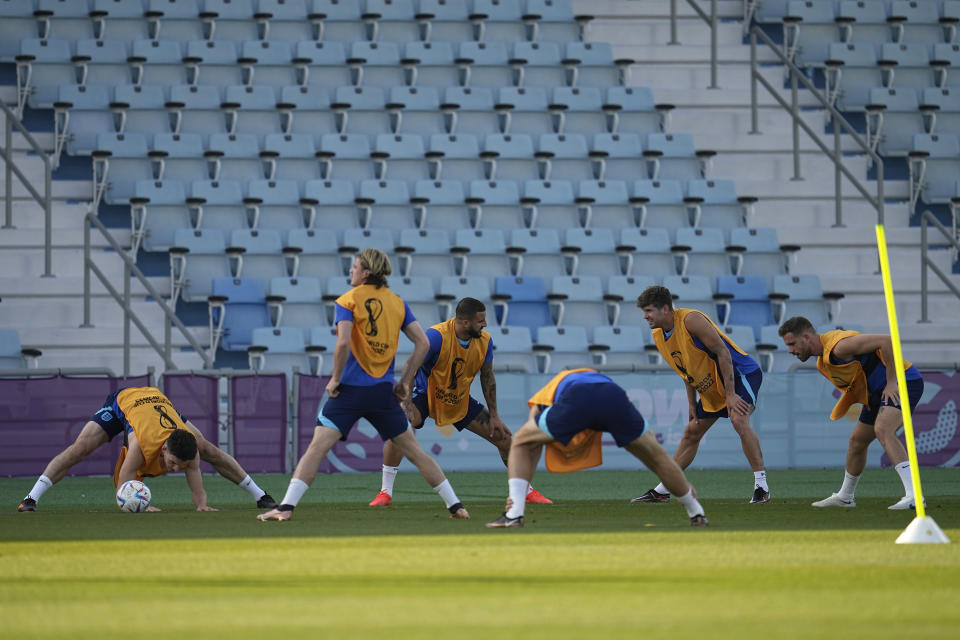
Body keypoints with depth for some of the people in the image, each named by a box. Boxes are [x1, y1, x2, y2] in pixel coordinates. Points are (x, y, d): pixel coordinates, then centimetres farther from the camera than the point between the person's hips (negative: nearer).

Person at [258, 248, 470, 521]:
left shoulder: (348, 301, -4)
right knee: (413, 451, 13)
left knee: (317, 447, -8)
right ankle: (455, 505, 13)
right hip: (384, 391, 4)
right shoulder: (397, 302, 9)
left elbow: (343, 342, -18)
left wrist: (335, 378, -7)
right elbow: (422, 343, 5)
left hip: (351, 388, -4)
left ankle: (286, 507, -19)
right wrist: (405, 381, 11)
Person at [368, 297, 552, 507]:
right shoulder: (436, 336, -28)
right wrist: (405, 404, -31)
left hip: (460, 402, 5)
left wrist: (493, 416, 2)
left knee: (504, 437, 0)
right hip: (426, 394, -5)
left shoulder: (484, 341, -10)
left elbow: (487, 378, 3)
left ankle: (527, 491, 19)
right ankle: (385, 493, -21)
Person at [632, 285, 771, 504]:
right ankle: (661, 490, 18)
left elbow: (723, 352, -24)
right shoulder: (659, 337, 2)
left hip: (740, 372, -9)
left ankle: (761, 486, -25)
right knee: (691, 433, 11)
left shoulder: (691, 320, -24)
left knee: (739, 420, -29)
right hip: (711, 387, 9)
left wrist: (730, 394, -26)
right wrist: (692, 405, 7)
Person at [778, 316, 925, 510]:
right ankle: (845, 497, 37)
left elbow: (886, 341, -27)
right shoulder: (822, 364, 10)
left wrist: (891, 382, -25)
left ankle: (913, 496, -39)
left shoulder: (839, 346, -23)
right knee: (857, 441, 17)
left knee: (882, 430, -30)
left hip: (903, 381, -10)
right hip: (878, 390, 10)